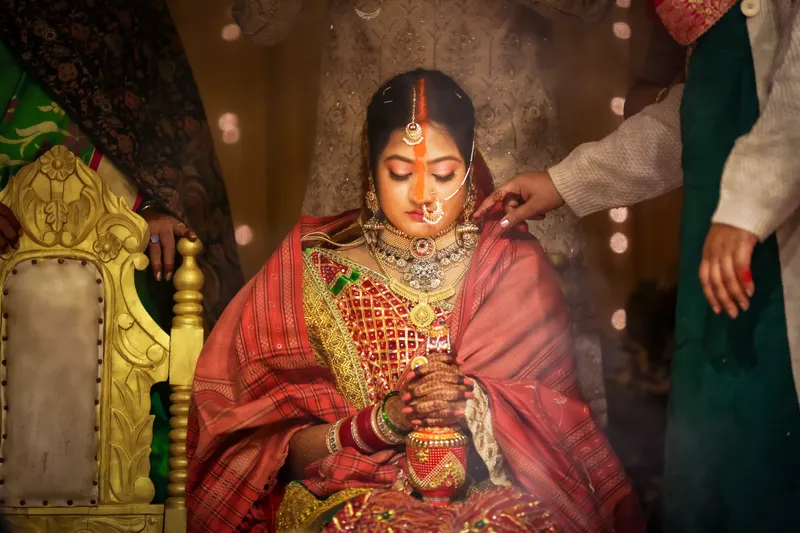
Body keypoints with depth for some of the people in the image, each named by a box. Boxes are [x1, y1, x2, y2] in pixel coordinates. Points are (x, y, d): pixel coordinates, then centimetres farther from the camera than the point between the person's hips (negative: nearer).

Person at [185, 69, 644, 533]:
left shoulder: (516, 266, 8)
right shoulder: (313, 268, 5)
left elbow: (556, 416, 3)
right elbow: (271, 441, 1)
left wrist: (473, 400, -16)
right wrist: (380, 421, -15)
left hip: (490, 491, 1)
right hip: (349, 495, 0)